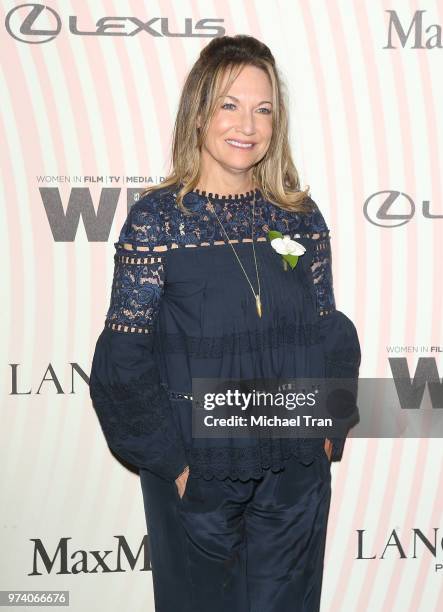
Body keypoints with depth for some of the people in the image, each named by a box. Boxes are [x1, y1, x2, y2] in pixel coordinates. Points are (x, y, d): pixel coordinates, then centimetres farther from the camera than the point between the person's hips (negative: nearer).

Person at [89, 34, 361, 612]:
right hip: (198, 473, -3)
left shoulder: (301, 217, 0)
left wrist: (327, 435, -1)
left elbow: (331, 337, 7)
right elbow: (125, 359, -11)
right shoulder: (156, 217, -10)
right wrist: (172, 464, -12)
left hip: (297, 477, 3)